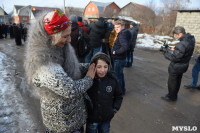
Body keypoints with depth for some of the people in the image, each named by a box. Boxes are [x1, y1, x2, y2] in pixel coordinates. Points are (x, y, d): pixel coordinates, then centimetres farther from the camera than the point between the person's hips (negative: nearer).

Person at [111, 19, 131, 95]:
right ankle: (122, 90, 37)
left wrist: (116, 52, -26)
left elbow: (125, 47, -36)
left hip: (119, 59, -11)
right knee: (120, 74, 21)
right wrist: (115, 50, 8)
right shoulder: (122, 34, 10)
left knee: (117, 76, 2)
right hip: (120, 58, 11)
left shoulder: (122, 35, -21)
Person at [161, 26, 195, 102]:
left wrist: (166, 53, -14)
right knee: (177, 81, 23)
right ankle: (174, 95, 40)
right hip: (183, 66, 9)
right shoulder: (191, 39, -3)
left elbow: (174, 57, -28)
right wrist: (176, 48, -1)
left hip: (176, 67, -9)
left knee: (172, 82, 11)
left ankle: (171, 97, 28)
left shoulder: (182, 44, -33)